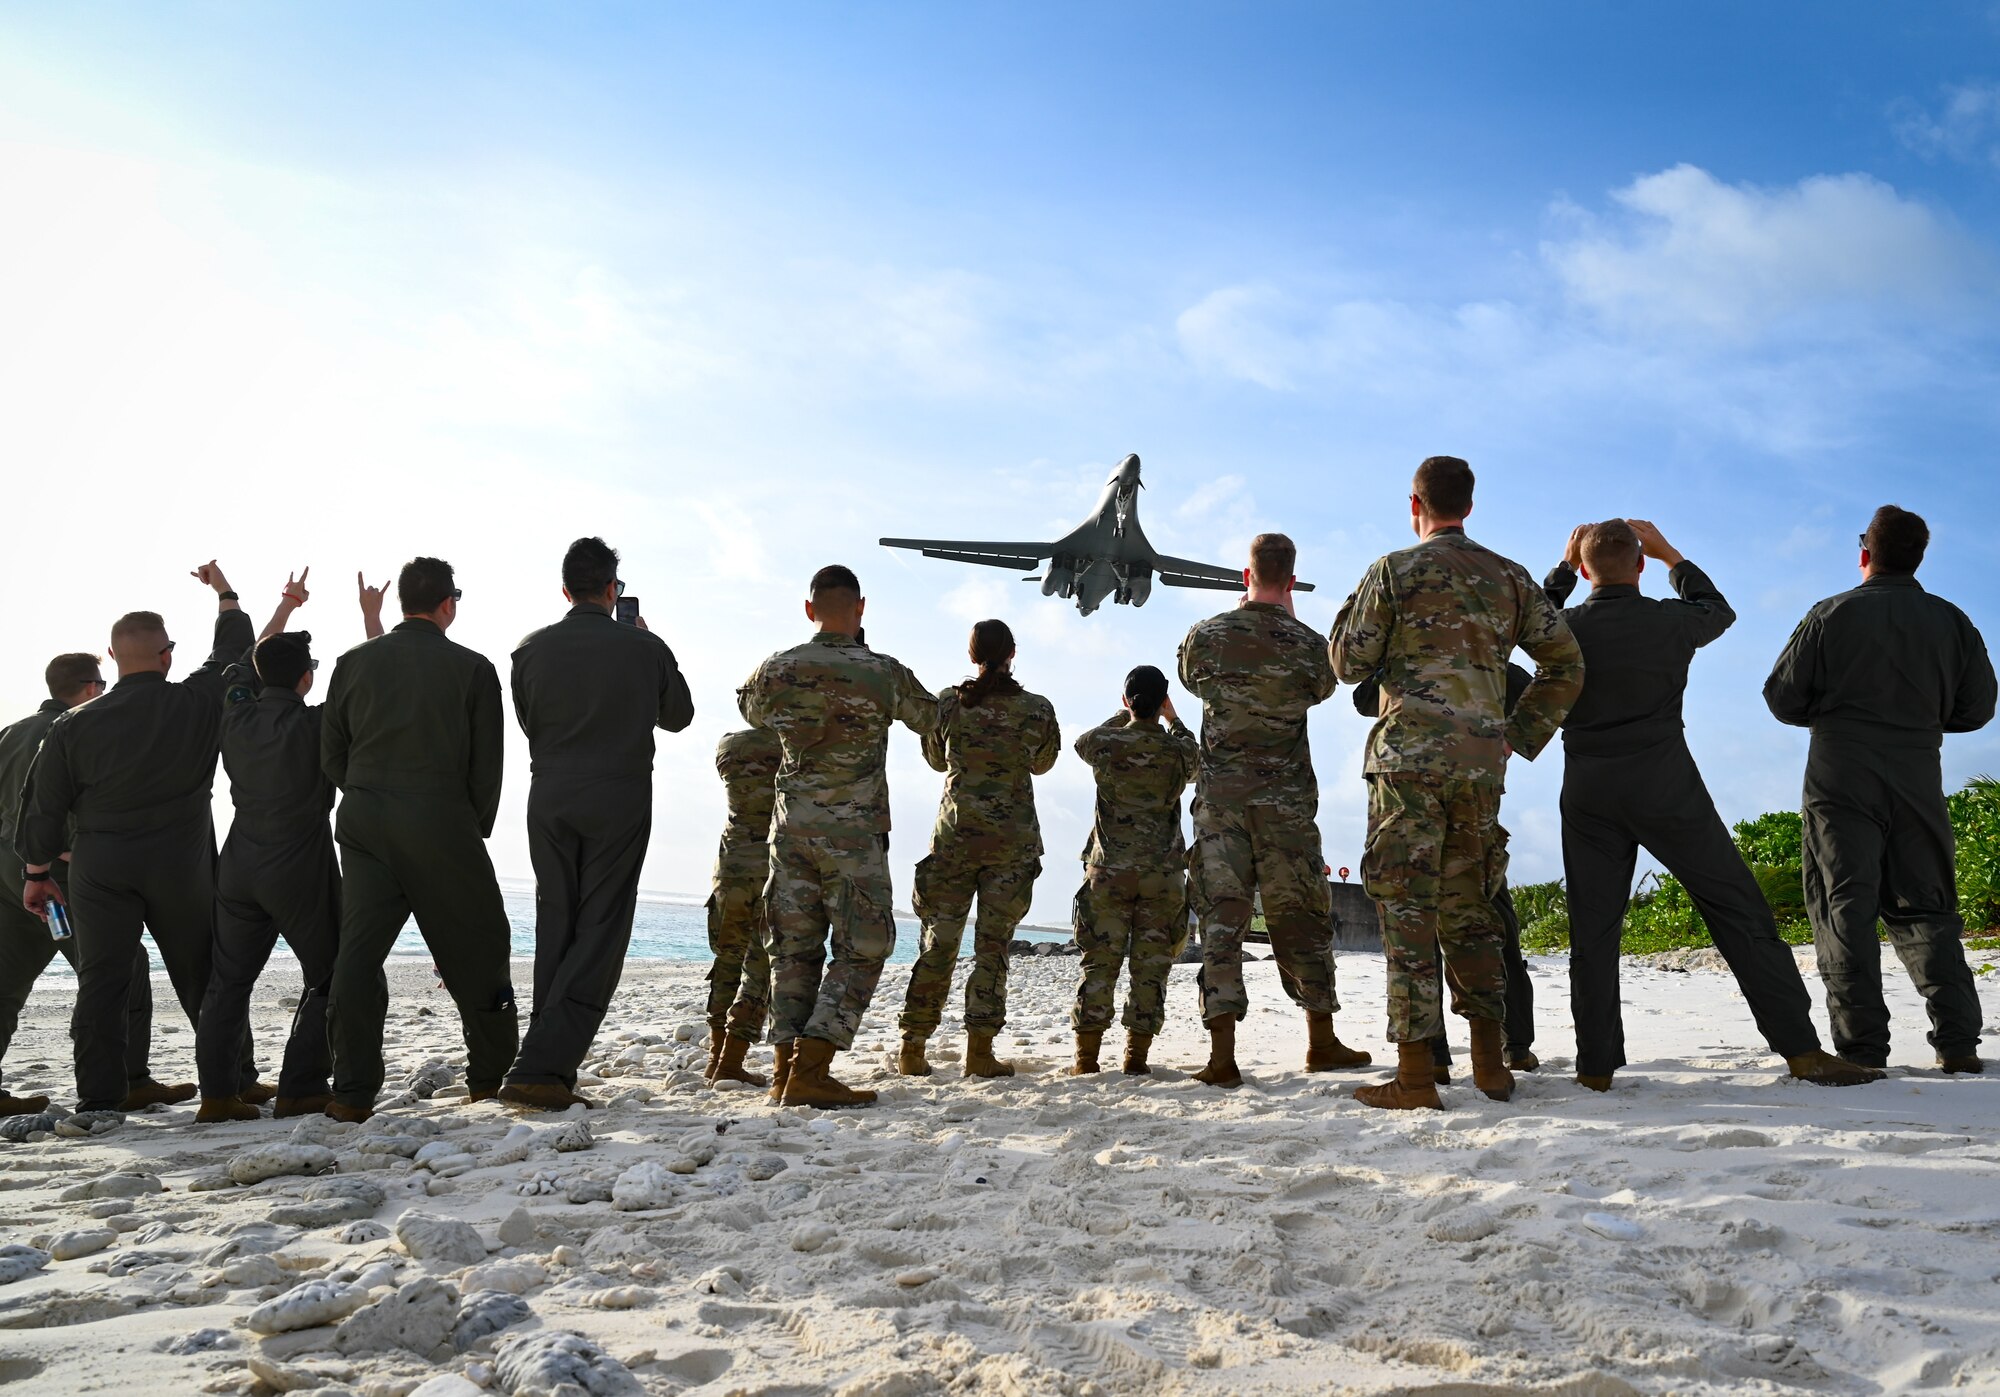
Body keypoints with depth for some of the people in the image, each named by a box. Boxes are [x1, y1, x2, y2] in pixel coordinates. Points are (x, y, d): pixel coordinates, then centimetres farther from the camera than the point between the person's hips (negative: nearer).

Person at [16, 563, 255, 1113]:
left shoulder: (74, 724, -5)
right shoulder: (199, 703, -7)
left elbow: (45, 806, 1)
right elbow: (233, 653, 13)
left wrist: (37, 871, 14)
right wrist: (224, 593, 28)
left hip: (100, 867, 0)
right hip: (183, 863, 0)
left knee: (101, 981, 6)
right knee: (204, 978, 10)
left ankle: (100, 1098, 5)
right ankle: (233, 1082, 16)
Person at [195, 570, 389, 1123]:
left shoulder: (237, 720, 1)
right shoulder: (316, 726, -14)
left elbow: (252, 665, 19)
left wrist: (285, 605, 28)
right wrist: (371, 616, 3)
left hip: (239, 872, 5)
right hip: (301, 873, -5)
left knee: (229, 980, 12)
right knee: (328, 979, 6)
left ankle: (217, 1093, 10)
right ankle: (300, 1090, 0)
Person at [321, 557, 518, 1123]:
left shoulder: (354, 663, 7)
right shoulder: (472, 668, -1)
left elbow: (331, 756, 9)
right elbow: (487, 764, 0)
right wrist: (477, 829, 12)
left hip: (364, 823, 3)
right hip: (442, 825, -3)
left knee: (357, 952, 3)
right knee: (475, 949, 10)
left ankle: (353, 1091, -1)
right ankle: (491, 1075, 19)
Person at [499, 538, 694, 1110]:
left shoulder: (533, 649, 0)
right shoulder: (645, 647, -4)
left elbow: (529, 721, 13)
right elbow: (678, 715, 13)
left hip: (551, 800, 3)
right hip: (620, 800, -3)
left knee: (555, 933, 13)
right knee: (599, 937, 0)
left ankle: (554, 1068, 15)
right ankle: (540, 1068, -9)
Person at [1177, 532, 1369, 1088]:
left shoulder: (1204, 635, -1)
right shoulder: (1306, 643, -3)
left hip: (1219, 797, 0)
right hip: (1286, 798, 0)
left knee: (1221, 917, -1)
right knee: (1301, 917, 11)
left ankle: (1222, 1055, -6)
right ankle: (1322, 1041, 21)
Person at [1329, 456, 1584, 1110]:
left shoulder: (1396, 569, 0)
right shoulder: (1510, 577, 13)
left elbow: (1349, 664, 3)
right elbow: (1566, 665, 12)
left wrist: (1356, 604, 19)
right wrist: (1519, 733, 17)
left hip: (1410, 758, -5)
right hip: (1483, 762, 5)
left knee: (1408, 909, -3)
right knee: (1468, 909, 14)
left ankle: (1416, 1075, -4)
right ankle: (1490, 1063, 16)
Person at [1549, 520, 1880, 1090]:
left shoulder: (1565, 629, -1)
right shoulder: (1670, 622, -4)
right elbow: (1718, 611, 21)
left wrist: (1564, 565, 26)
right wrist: (1669, 554, 27)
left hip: (1589, 796, 2)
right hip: (1666, 787, -1)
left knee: (1592, 931, 6)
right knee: (1740, 911, 4)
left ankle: (1596, 1067, 5)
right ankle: (1802, 1049, 4)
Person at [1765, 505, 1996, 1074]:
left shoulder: (1831, 615, -4)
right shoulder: (1951, 622, 5)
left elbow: (1782, 699, -3)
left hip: (1841, 778, -3)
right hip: (1918, 781, 3)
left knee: (1844, 908, -2)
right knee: (1925, 909, 12)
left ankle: (1862, 1048, -8)